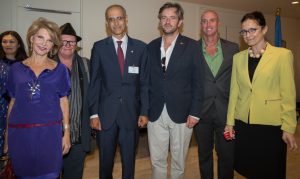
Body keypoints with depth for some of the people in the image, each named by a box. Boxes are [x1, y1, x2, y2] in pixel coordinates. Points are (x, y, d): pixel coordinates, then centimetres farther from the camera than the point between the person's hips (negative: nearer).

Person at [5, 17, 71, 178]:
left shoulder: (60, 69, 4)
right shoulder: (16, 68, 7)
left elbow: (63, 101, 4)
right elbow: (13, 101, 11)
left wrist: (66, 132, 0)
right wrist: (8, 133, 9)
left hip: (50, 132, -1)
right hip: (20, 133, 1)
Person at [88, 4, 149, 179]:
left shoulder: (141, 47, 2)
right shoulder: (99, 47, 2)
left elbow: (144, 82, 2)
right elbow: (94, 82, 1)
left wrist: (144, 112, -2)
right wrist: (94, 113, -4)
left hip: (131, 113, 0)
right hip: (106, 113, 0)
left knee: (129, 160, 14)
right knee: (106, 160, 15)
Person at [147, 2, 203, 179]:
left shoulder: (192, 46, -2)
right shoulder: (151, 47, 7)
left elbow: (198, 82, -3)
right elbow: (147, 80, 7)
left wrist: (194, 113, -8)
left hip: (181, 113, -2)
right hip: (155, 114, 3)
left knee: (179, 160, 14)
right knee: (157, 160, 13)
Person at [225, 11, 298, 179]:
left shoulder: (283, 54, -5)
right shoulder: (238, 57, 6)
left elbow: (288, 94, -6)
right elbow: (234, 91, 7)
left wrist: (288, 128, -7)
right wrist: (230, 121, 6)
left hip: (271, 124, -3)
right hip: (243, 123, 4)